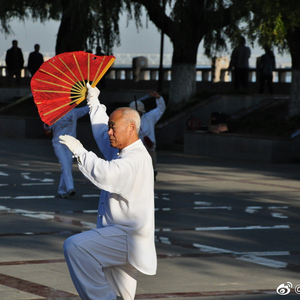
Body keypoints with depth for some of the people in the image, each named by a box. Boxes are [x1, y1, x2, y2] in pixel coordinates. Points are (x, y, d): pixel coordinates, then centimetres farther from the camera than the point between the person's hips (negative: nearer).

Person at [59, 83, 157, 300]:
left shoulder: (137, 159, -17)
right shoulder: (122, 151, 15)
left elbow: (105, 174, -34)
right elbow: (101, 132, 35)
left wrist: (80, 151, -25)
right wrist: (94, 103, 42)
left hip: (126, 237, -10)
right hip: (119, 234, 10)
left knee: (75, 247, -24)